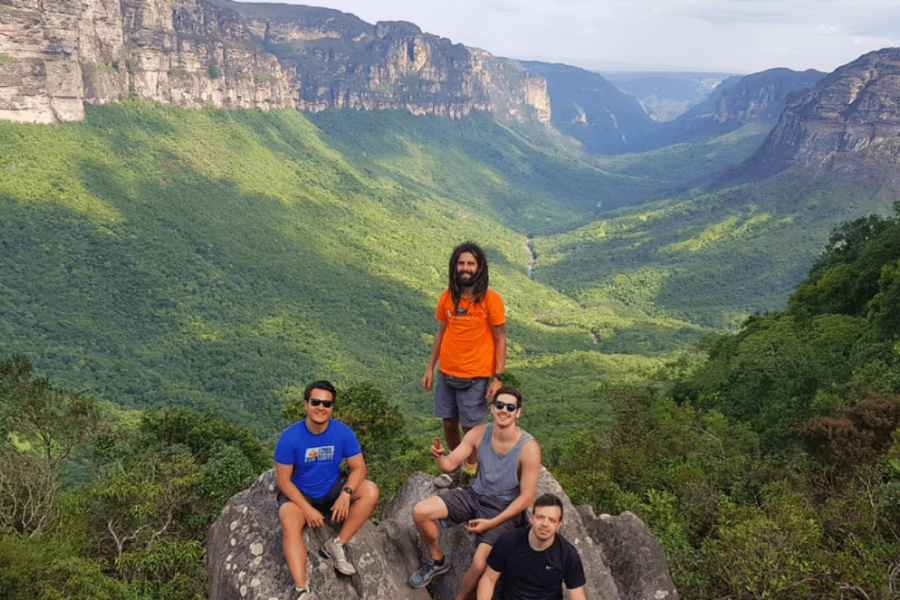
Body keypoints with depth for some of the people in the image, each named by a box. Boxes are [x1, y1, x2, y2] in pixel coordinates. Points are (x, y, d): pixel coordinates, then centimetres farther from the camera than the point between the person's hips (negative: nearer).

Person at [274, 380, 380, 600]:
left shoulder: (343, 432, -13)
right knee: (290, 525, -34)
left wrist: (346, 493, -26)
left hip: (332, 489, 3)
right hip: (298, 494, -3)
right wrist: (307, 509, -23)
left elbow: (358, 467, -8)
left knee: (371, 491, -21)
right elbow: (283, 480, -14)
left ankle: (337, 545, -13)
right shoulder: (290, 437, -19)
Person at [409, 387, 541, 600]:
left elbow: (526, 498, -20)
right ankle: (437, 561, 16)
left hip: (504, 510, -4)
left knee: (480, 564, -27)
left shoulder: (528, 448, -23)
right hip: (476, 495, 5)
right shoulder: (480, 433, -10)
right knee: (420, 512, -12)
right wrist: (439, 456, -31)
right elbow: (449, 464, -6)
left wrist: (491, 523, -25)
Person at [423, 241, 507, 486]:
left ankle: (472, 469, 25)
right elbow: (441, 332, 11)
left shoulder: (490, 298, -10)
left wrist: (498, 377, -13)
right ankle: (456, 467, 34)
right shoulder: (447, 296, 2)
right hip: (446, 373, 4)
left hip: (475, 376, -4)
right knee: (449, 423, 12)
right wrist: (430, 368, 11)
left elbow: (500, 339, -8)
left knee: (470, 427, 1)